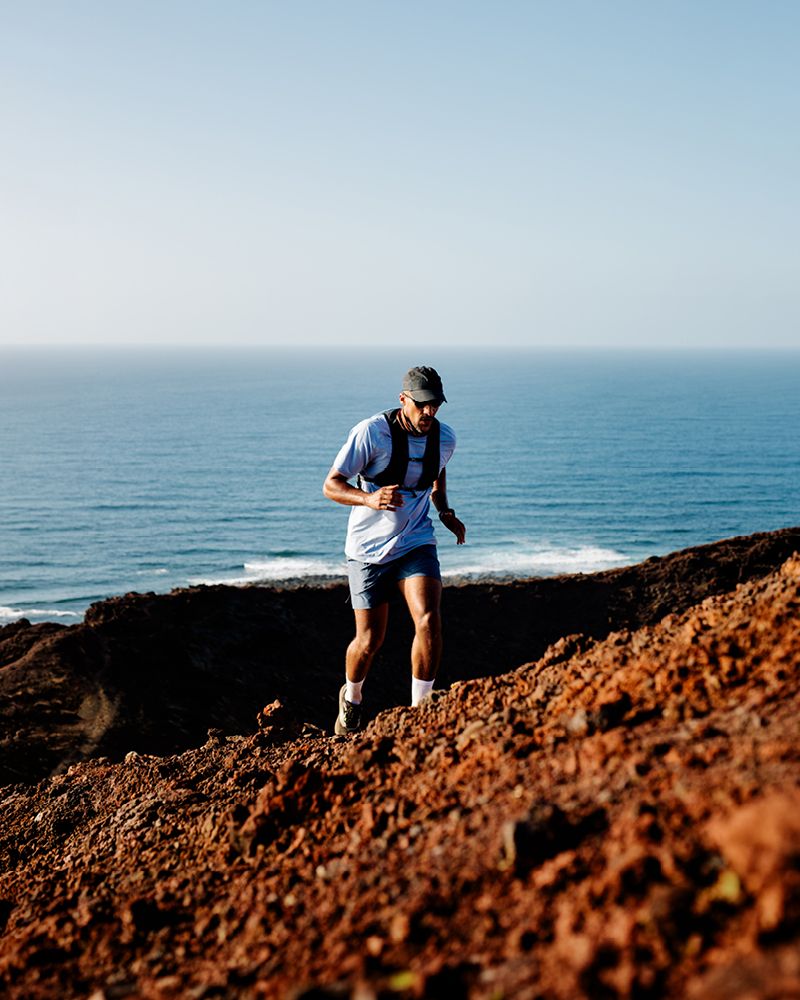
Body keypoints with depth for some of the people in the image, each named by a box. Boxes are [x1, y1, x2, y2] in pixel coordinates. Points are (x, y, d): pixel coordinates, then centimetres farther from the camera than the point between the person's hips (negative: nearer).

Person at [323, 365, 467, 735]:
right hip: (369, 548, -3)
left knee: (429, 621, -20)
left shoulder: (444, 438, -2)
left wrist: (446, 512, 6)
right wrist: (369, 499, -36)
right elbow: (331, 485, -16)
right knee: (369, 640, 2)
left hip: (416, 543, 3)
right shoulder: (371, 432, -17)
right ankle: (351, 698, 35)